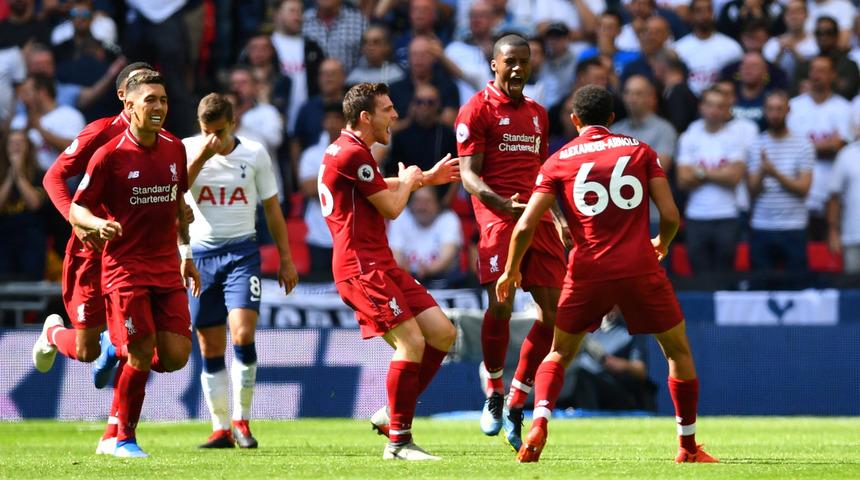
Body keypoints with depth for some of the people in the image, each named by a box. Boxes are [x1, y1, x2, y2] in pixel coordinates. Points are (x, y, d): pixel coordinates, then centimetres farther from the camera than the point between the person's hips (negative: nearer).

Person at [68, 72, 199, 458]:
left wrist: (186, 255, 20)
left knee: (176, 356, -5)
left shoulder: (174, 149, 8)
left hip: (167, 269, 5)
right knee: (141, 356, -9)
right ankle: (124, 439, 9)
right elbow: (77, 208, -5)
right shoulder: (110, 155, -9)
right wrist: (98, 224, -26)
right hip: (125, 268, -5)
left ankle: (122, 362, 26)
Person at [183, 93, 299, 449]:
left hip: (242, 252, -1)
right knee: (211, 347, 3)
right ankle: (221, 428, 12)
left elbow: (272, 207, 9)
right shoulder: (188, 150, -1)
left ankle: (241, 419, -3)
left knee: (243, 334, -17)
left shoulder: (255, 154, 1)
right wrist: (200, 157, -24)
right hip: (200, 254, 1)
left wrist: (286, 259, 9)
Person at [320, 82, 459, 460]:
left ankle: (392, 413, 12)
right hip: (362, 268, -10)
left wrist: (426, 178, 46)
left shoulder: (347, 150, 19)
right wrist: (409, 180, 9)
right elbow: (391, 207, -11)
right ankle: (398, 441, -12)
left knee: (442, 333, 5)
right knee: (412, 342, -17)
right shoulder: (353, 154, -14)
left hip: (380, 265, 10)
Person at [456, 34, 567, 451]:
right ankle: (494, 392, 1)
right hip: (498, 216, -6)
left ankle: (517, 403, 10)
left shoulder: (537, 113, 21)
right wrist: (502, 203, -24)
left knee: (554, 309, 0)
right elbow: (469, 174, -7)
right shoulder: (477, 109, 1)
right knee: (500, 304, -20)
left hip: (538, 217, 6)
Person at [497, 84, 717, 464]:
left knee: (560, 354, 18)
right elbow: (670, 215, 1)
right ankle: (688, 447, 17)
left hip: (588, 273, 1)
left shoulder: (559, 162, 6)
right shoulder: (640, 151, 7)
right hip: (640, 270, -1)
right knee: (678, 351, 17)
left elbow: (525, 226, 0)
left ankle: (539, 422, -7)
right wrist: (662, 244, 23)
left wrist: (511, 271, 15)